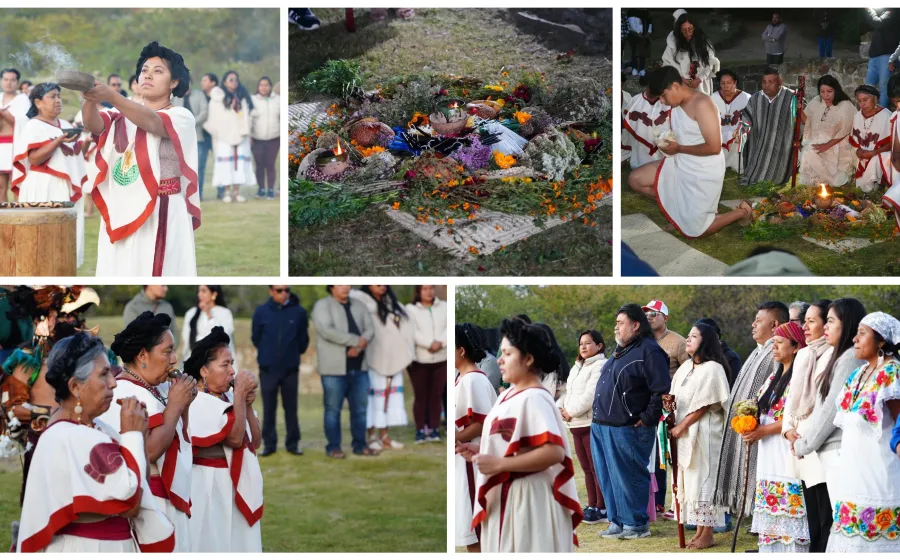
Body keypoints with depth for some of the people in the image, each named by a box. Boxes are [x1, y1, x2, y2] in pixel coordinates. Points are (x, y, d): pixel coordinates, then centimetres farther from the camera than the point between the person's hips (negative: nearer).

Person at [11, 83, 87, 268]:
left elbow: (77, 154, 22)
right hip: (44, 191, -7)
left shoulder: (65, 125, 16)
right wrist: (59, 141, -24)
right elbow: (34, 158, -18)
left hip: (68, 189, 7)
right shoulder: (32, 126, -7)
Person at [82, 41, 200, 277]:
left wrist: (111, 96, -37)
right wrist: (91, 99, -32)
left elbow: (152, 122, -22)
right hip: (120, 214, 5)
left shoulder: (181, 117, -2)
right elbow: (94, 124, -9)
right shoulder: (122, 116, 12)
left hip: (160, 215, -4)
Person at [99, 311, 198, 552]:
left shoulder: (155, 390, 11)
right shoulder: (124, 395, -17)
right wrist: (174, 405, -14)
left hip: (165, 500, 10)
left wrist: (184, 405, 4)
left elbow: (176, 441, 20)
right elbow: (149, 450, -25)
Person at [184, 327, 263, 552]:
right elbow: (235, 438, -24)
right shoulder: (197, 404, -17)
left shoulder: (229, 398, 8)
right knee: (212, 547, -2)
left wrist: (247, 405, -5)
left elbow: (255, 442, 8)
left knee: (237, 545, 12)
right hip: (210, 490, -8)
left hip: (237, 487, 8)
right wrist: (240, 394, -16)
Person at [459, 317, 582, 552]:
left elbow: (553, 452, -27)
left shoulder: (533, 399, -18)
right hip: (506, 498, 10)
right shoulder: (510, 395, 11)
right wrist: (480, 451, 7)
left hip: (527, 500, -10)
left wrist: (498, 464, -24)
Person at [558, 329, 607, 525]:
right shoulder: (577, 367, 20)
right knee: (587, 468, 13)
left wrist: (571, 412, -11)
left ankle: (601, 508, -2)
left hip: (592, 423, -9)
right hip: (576, 425, 9)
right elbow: (568, 392, 20)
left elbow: (590, 395, -18)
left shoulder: (600, 366, -10)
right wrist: (560, 408, 1)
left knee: (597, 467, -6)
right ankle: (592, 506, 19)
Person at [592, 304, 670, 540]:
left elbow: (662, 390, -18)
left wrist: (647, 419, -17)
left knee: (628, 478, -3)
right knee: (608, 478, 12)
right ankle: (617, 521, 21)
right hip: (601, 427, 9)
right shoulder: (620, 350, 19)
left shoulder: (649, 352, -11)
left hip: (627, 430, -9)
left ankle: (636, 524, 6)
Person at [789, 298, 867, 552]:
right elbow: (820, 406, 19)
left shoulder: (851, 358, -10)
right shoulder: (837, 358, 19)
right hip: (824, 455, 9)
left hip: (837, 455, -9)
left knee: (834, 529, -8)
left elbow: (832, 408, -13)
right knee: (820, 528, 6)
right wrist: (792, 430, 4)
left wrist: (803, 444, -4)